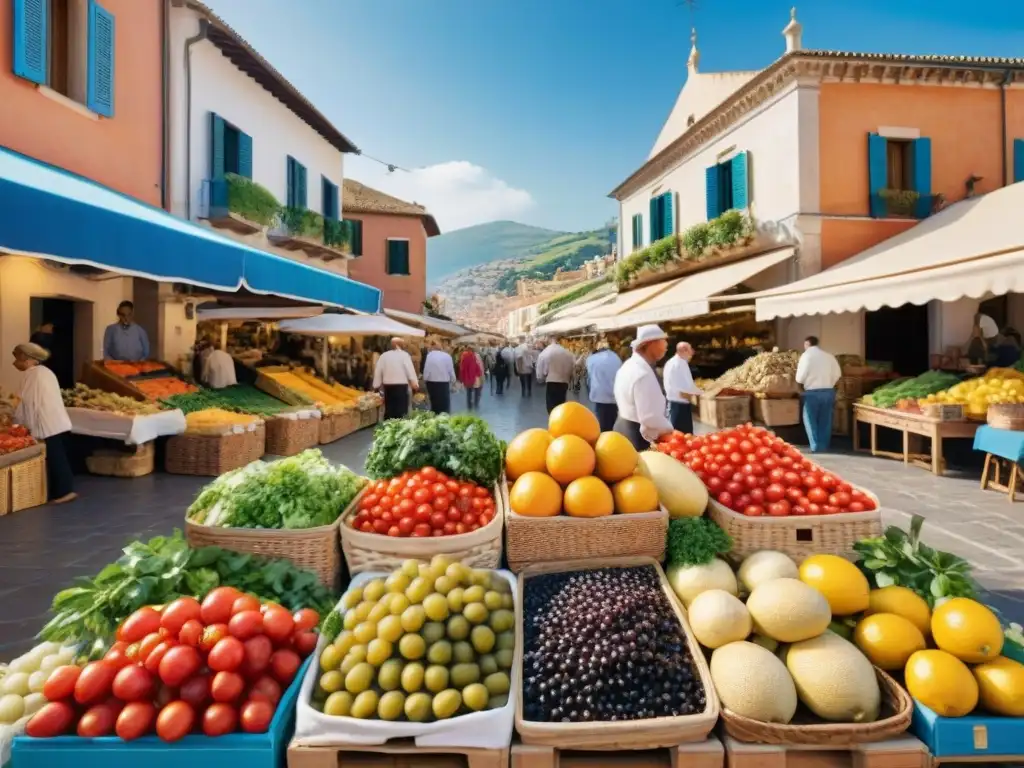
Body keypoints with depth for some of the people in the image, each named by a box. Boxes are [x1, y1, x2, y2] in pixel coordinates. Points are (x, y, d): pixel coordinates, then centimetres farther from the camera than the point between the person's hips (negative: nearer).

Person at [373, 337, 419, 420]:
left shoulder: (384, 355, 8)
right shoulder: (404, 355, -3)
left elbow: (378, 371, 9)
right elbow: (410, 370, -8)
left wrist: (376, 386, 16)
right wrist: (415, 383, -7)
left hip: (388, 386, 4)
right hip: (401, 386, -4)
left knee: (389, 411, 9)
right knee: (401, 411, -1)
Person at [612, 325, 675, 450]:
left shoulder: (629, 365, 7)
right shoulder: (643, 374, -25)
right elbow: (650, 418, -29)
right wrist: (671, 432, -13)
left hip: (624, 428, 10)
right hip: (637, 436, -10)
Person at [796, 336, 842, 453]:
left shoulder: (806, 355, -7)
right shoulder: (828, 356, 7)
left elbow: (800, 378, -10)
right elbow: (838, 374, 7)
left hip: (812, 392, -5)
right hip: (828, 392, 5)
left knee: (810, 420, 7)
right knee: (825, 420, 13)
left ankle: (816, 446, 5)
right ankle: (824, 445, 18)